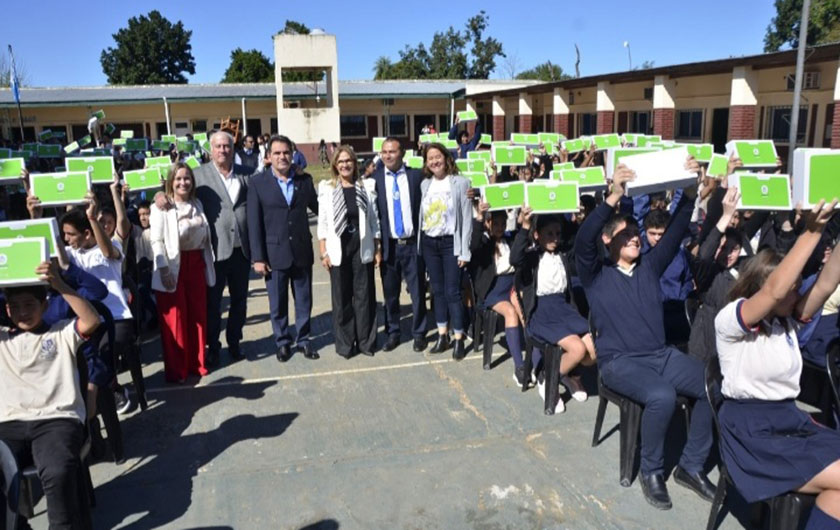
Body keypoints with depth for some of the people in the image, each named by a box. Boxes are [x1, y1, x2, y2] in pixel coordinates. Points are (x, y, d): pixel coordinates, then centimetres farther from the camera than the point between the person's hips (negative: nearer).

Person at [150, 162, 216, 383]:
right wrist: (164, 269, -20)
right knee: (175, 319, 0)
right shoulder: (161, 207, -8)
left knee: (197, 315, 11)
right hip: (173, 267, -6)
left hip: (196, 263, 6)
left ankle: (196, 363, 24)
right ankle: (176, 369, 11)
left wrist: (208, 264, 10)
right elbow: (156, 241, -13)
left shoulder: (197, 205, 12)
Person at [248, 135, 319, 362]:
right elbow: (254, 222, -6)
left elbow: (317, 207, 12)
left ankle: (303, 339, 29)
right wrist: (258, 257, -8)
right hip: (274, 253, -2)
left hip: (302, 251, 2)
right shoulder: (258, 182, -4)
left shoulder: (304, 179, 4)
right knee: (278, 303, 9)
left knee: (304, 300, 12)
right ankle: (282, 342, 26)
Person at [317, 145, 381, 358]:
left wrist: (378, 249, 3)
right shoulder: (327, 189, 0)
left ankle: (366, 340, 17)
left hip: (362, 248, 1)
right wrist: (324, 252, -5)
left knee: (364, 295, 5)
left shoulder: (364, 188, 3)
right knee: (341, 297, 6)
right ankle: (344, 343, 17)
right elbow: (323, 223, 0)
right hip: (338, 250, -1)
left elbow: (374, 221, 5)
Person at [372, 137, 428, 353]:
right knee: (390, 293, 11)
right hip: (389, 245, 0)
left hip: (413, 243, 0)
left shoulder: (416, 175, 2)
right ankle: (392, 333, 25)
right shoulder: (374, 179, 1)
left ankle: (419, 333, 22)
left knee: (418, 292, 8)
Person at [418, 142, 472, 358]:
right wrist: (420, 243, 4)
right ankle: (442, 336, 20)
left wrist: (464, 251, -11)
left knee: (452, 292, -4)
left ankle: (459, 339, 7)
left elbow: (467, 218, -7)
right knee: (437, 290, 11)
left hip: (450, 242, -5)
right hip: (428, 242, 5)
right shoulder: (425, 184, 7)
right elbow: (422, 215, 9)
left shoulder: (460, 182, -6)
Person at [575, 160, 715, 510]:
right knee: (662, 396, -33)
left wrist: (689, 193, -12)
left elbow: (674, 234, 4)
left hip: (661, 355, 6)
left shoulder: (649, 267, 15)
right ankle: (652, 471, -7)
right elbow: (582, 241, -20)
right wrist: (614, 198, -30)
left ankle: (691, 466, 2)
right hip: (619, 362, -5)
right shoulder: (595, 274, 0)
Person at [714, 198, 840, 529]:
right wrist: (812, 231, -27)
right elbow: (775, 290, -27)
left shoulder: (786, 321, 11)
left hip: (791, 419, 8)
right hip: (751, 430, -7)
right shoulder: (730, 320, -10)